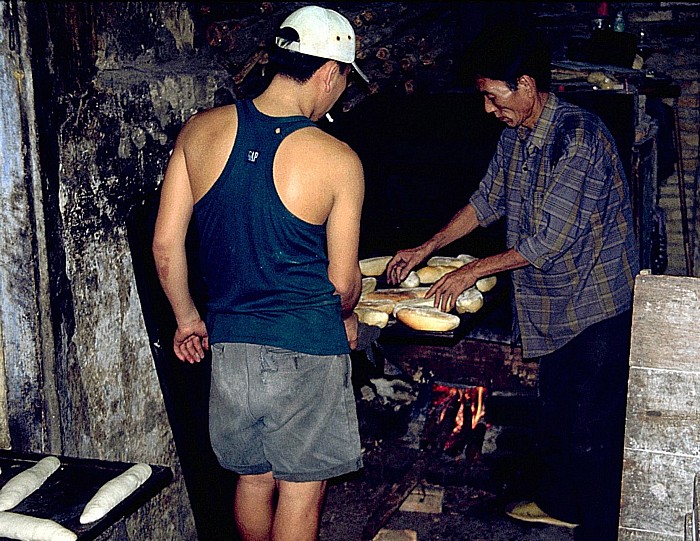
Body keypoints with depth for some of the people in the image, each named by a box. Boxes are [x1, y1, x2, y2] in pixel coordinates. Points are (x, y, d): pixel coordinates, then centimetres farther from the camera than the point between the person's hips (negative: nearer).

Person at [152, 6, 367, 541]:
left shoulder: (201, 130, -3)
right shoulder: (338, 160, -14)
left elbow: (166, 244, 1)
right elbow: (343, 281, -5)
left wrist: (188, 318, 16)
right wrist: (344, 317, 17)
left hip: (229, 343, 5)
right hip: (306, 350, -5)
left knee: (254, 477, 24)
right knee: (301, 491, 13)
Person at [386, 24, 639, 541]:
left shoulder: (577, 136, -26)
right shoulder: (515, 135, 3)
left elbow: (551, 240, -26)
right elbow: (487, 202, 16)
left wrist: (472, 271, -18)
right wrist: (426, 249, 12)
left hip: (599, 302, -9)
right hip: (554, 302, 9)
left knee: (593, 428, 0)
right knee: (555, 407, 23)